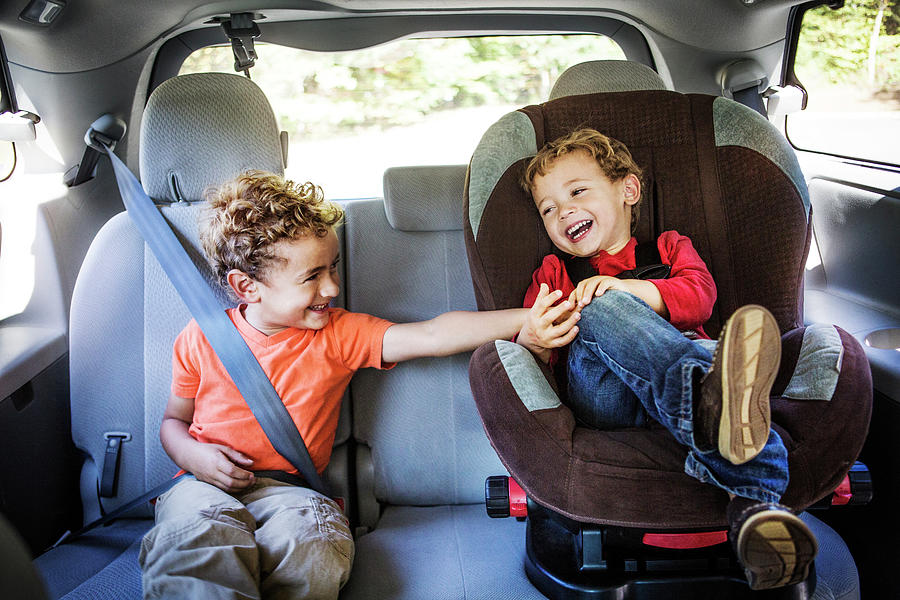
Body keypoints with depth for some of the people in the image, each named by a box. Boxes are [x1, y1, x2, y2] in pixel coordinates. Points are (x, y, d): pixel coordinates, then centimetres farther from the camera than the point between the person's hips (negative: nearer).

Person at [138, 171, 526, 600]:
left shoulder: (339, 335, 0)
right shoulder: (200, 340, 2)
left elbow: (430, 336, -13)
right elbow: (173, 420, 15)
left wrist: (525, 319, -24)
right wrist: (192, 455, -10)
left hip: (288, 489, 1)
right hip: (208, 484, 0)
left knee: (312, 545, -32)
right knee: (192, 532, -35)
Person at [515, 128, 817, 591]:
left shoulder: (669, 248, 31)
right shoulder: (555, 271, 31)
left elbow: (699, 297, 6)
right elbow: (536, 356, 17)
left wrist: (630, 290, -12)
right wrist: (533, 340, -10)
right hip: (602, 392, 0)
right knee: (600, 310, -32)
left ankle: (754, 505, -56)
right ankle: (710, 400, -58)